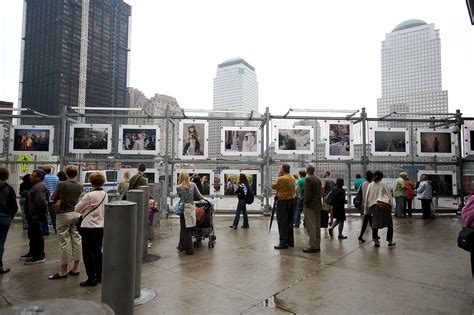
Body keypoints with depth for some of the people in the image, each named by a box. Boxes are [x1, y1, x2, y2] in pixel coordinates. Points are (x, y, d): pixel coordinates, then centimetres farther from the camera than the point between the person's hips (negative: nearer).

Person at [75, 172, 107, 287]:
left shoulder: (89, 196, -18)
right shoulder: (105, 194, 3)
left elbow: (77, 209, -8)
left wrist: (81, 204, 12)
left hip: (89, 227, -7)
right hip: (101, 226, 7)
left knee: (88, 253, 4)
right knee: (97, 251, 17)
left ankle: (91, 278, 10)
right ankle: (99, 276, 26)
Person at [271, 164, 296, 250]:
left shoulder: (281, 179, -17)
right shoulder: (293, 178, 8)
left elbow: (273, 186, -5)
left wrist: (278, 177, 5)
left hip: (283, 202, -8)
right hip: (292, 201, 8)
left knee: (282, 223, -2)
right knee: (290, 223, 14)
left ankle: (283, 243, -1)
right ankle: (290, 241, 21)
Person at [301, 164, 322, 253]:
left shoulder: (308, 179, -15)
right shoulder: (318, 179, 13)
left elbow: (307, 194, -19)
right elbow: (321, 192, 16)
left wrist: (305, 204, -9)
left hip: (310, 206, -9)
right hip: (318, 206, 9)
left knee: (311, 227, -4)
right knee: (317, 226, 13)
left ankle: (313, 246, -1)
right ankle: (317, 245, 20)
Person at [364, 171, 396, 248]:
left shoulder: (370, 185, 6)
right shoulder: (384, 185, 2)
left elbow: (367, 196, 6)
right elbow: (389, 195, 2)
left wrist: (366, 205, 16)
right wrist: (392, 206, 7)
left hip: (375, 206, 2)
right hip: (384, 205, -2)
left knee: (375, 224, 10)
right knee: (389, 224, 11)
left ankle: (376, 241, 12)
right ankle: (390, 241, 13)